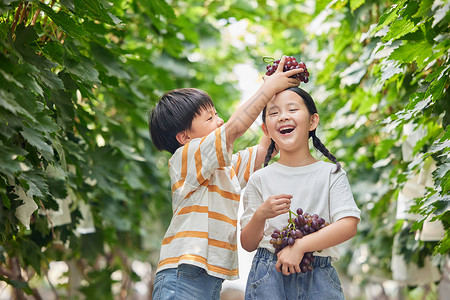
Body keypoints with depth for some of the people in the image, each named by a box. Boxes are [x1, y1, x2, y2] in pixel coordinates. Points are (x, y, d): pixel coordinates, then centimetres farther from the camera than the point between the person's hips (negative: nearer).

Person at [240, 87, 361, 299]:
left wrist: (300, 246, -18)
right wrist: (260, 215, -14)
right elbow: (248, 244, 6)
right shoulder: (260, 179, 6)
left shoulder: (331, 174, 5)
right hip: (269, 279, 0)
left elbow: (349, 225, -9)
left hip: (319, 279, 0)